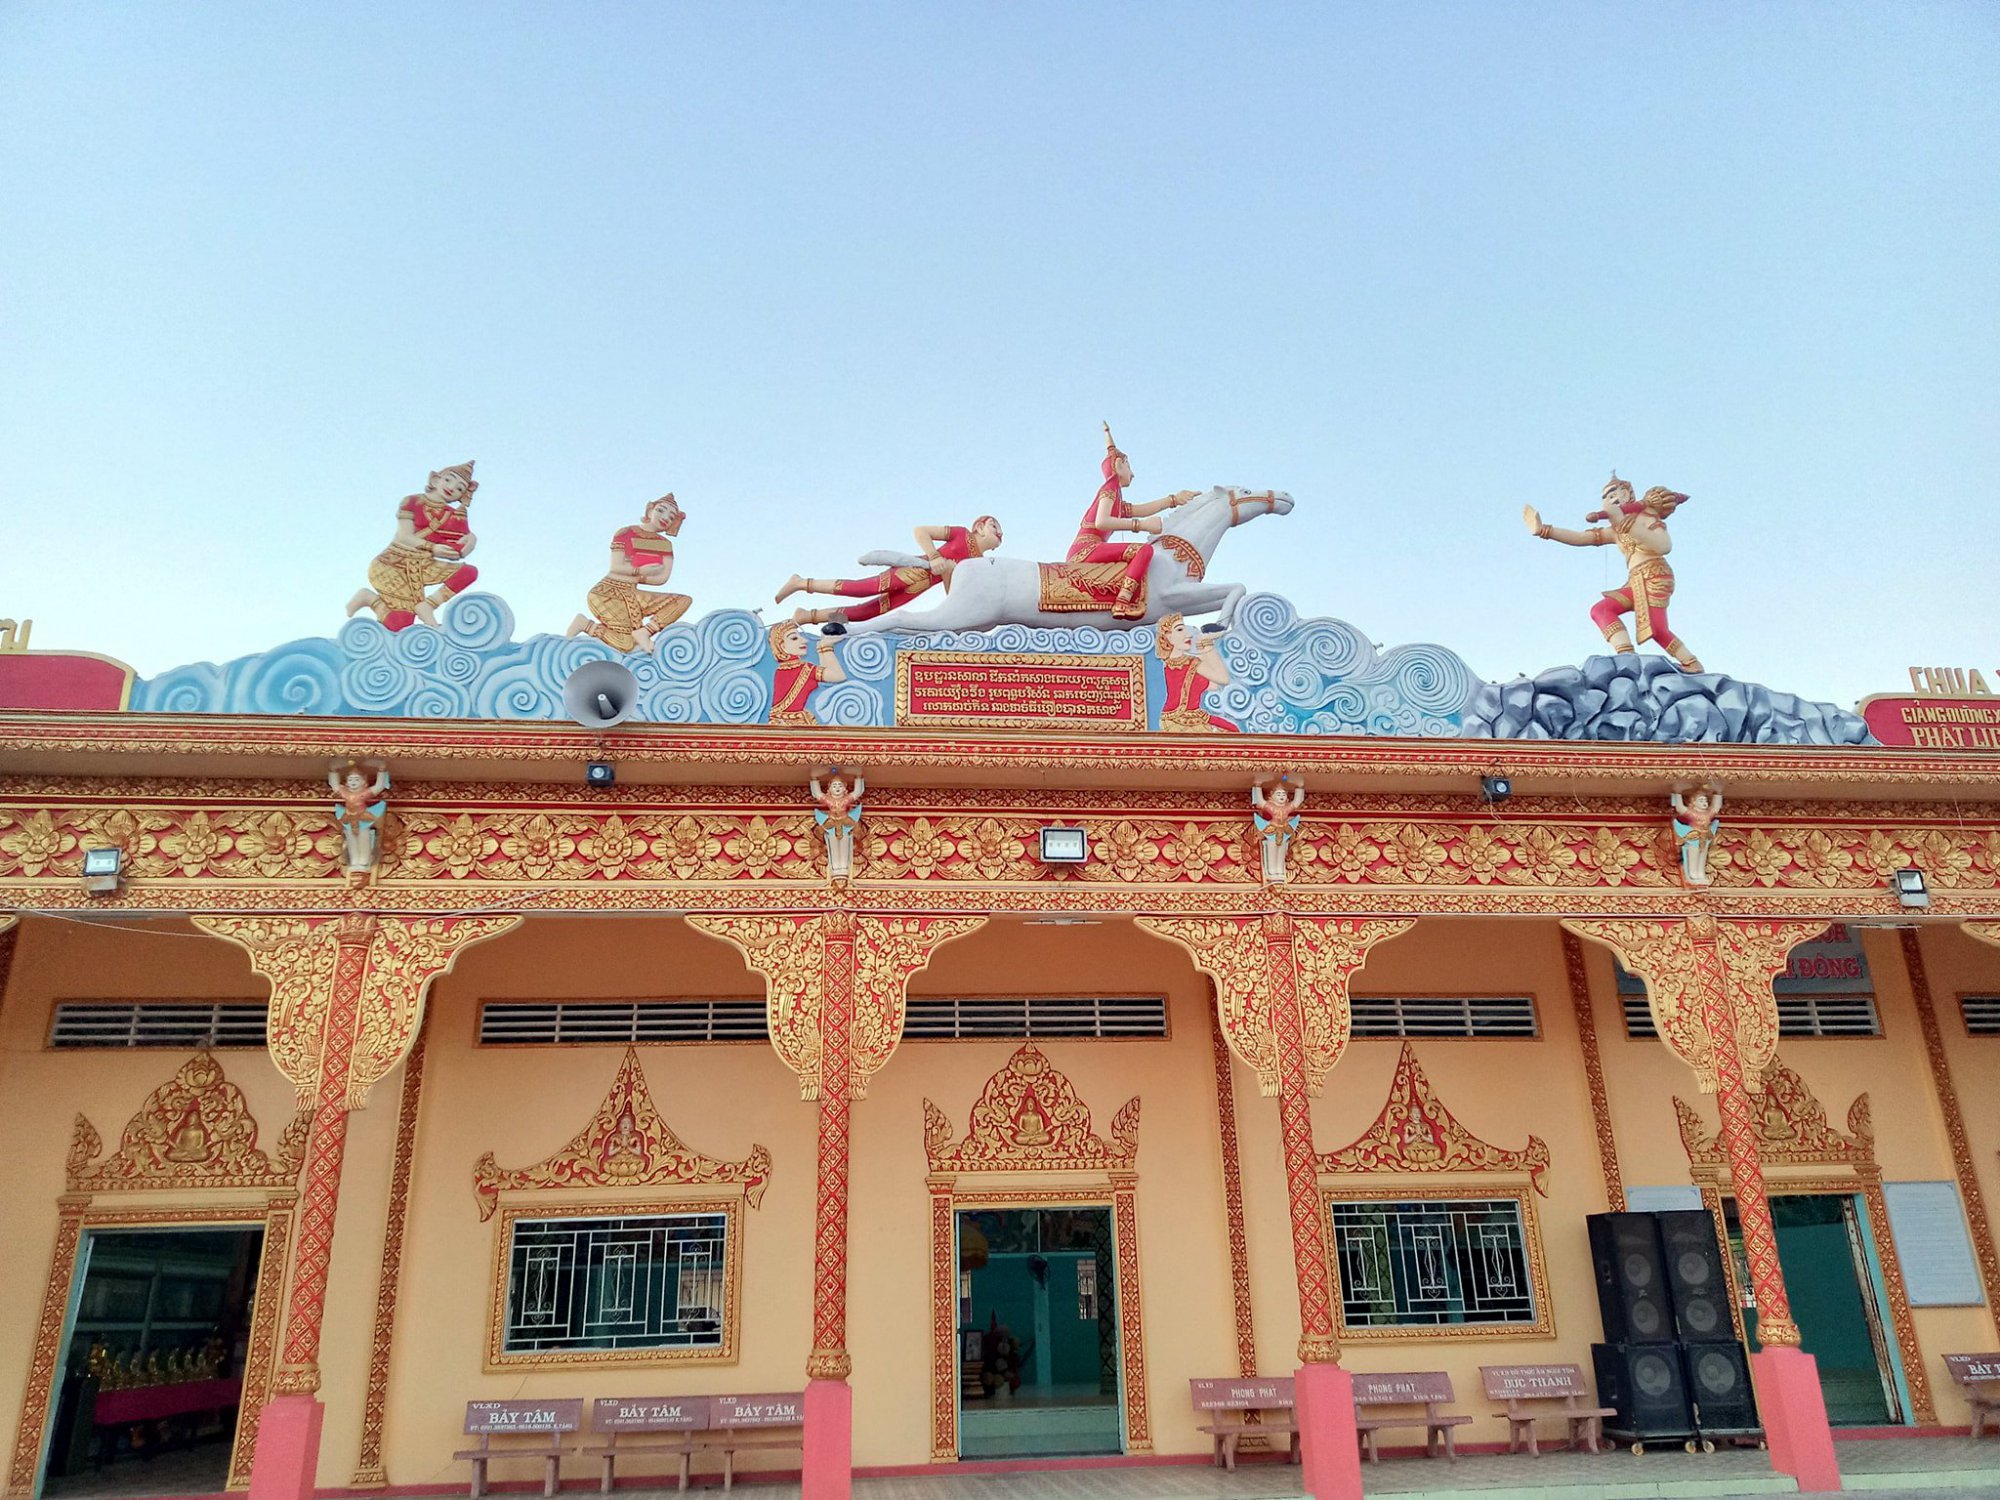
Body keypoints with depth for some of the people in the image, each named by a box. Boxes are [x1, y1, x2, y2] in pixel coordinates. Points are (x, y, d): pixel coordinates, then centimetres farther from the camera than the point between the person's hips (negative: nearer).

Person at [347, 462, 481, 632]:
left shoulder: (453, 515, 8)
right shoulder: (412, 502, -3)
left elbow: (458, 551, -1)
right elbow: (405, 537, -11)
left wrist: (470, 538, -19)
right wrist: (433, 548, -21)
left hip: (422, 567, 5)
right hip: (392, 564, -5)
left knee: (470, 571, -16)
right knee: (400, 624, -20)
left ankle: (426, 605, -10)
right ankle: (370, 598, 10)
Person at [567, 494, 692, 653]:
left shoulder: (665, 544, 9)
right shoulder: (626, 533, -7)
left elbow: (663, 577, -2)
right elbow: (616, 567, -15)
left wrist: (637, 577, -11)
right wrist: (641, 571, -12)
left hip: (632, 594, 6)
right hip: (608, 592, -6)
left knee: (684, 600, -10)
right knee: (627, 645, -19)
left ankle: (643, 631, -17)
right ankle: (586, 624, 2)